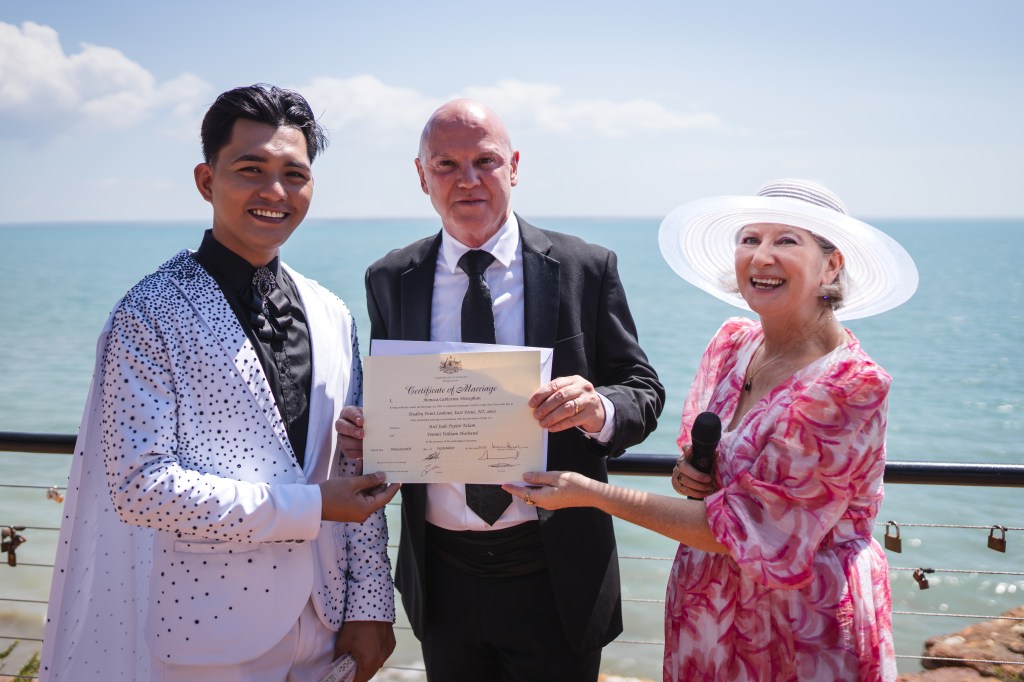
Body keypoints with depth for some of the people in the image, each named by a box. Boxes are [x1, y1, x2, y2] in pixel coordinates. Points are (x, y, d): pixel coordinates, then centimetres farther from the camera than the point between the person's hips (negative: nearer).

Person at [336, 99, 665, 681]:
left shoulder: (587, 269, -4)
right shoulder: (389, 281, 2)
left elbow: (644, 392, -2)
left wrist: (598, 408, -24)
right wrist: (363, 429, -12)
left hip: (556, 575, -2)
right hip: (442, 575, 2)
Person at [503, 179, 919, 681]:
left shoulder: (850, 388, -22)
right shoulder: (732, 343, -2)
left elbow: (743, 531, -22)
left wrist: (591, 494, -20)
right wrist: (689, 474, -9)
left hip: (802, 634, -6)